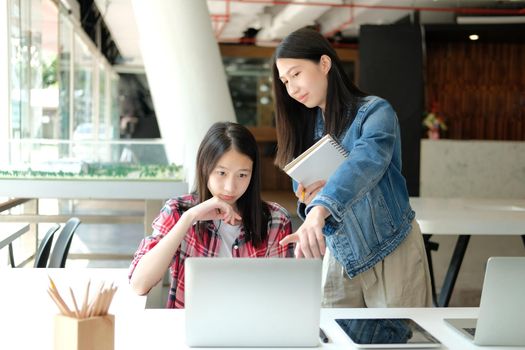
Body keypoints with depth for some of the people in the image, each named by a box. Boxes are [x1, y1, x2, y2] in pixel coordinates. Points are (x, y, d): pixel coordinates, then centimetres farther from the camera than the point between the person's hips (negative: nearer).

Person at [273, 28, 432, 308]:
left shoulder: (374, 112, -13)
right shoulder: (304, 129, 6)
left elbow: (366, 162, -33)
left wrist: (320, 210, -49)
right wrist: (307, 203, -12)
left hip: (390, 255, -5)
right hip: (339, 258, 5)